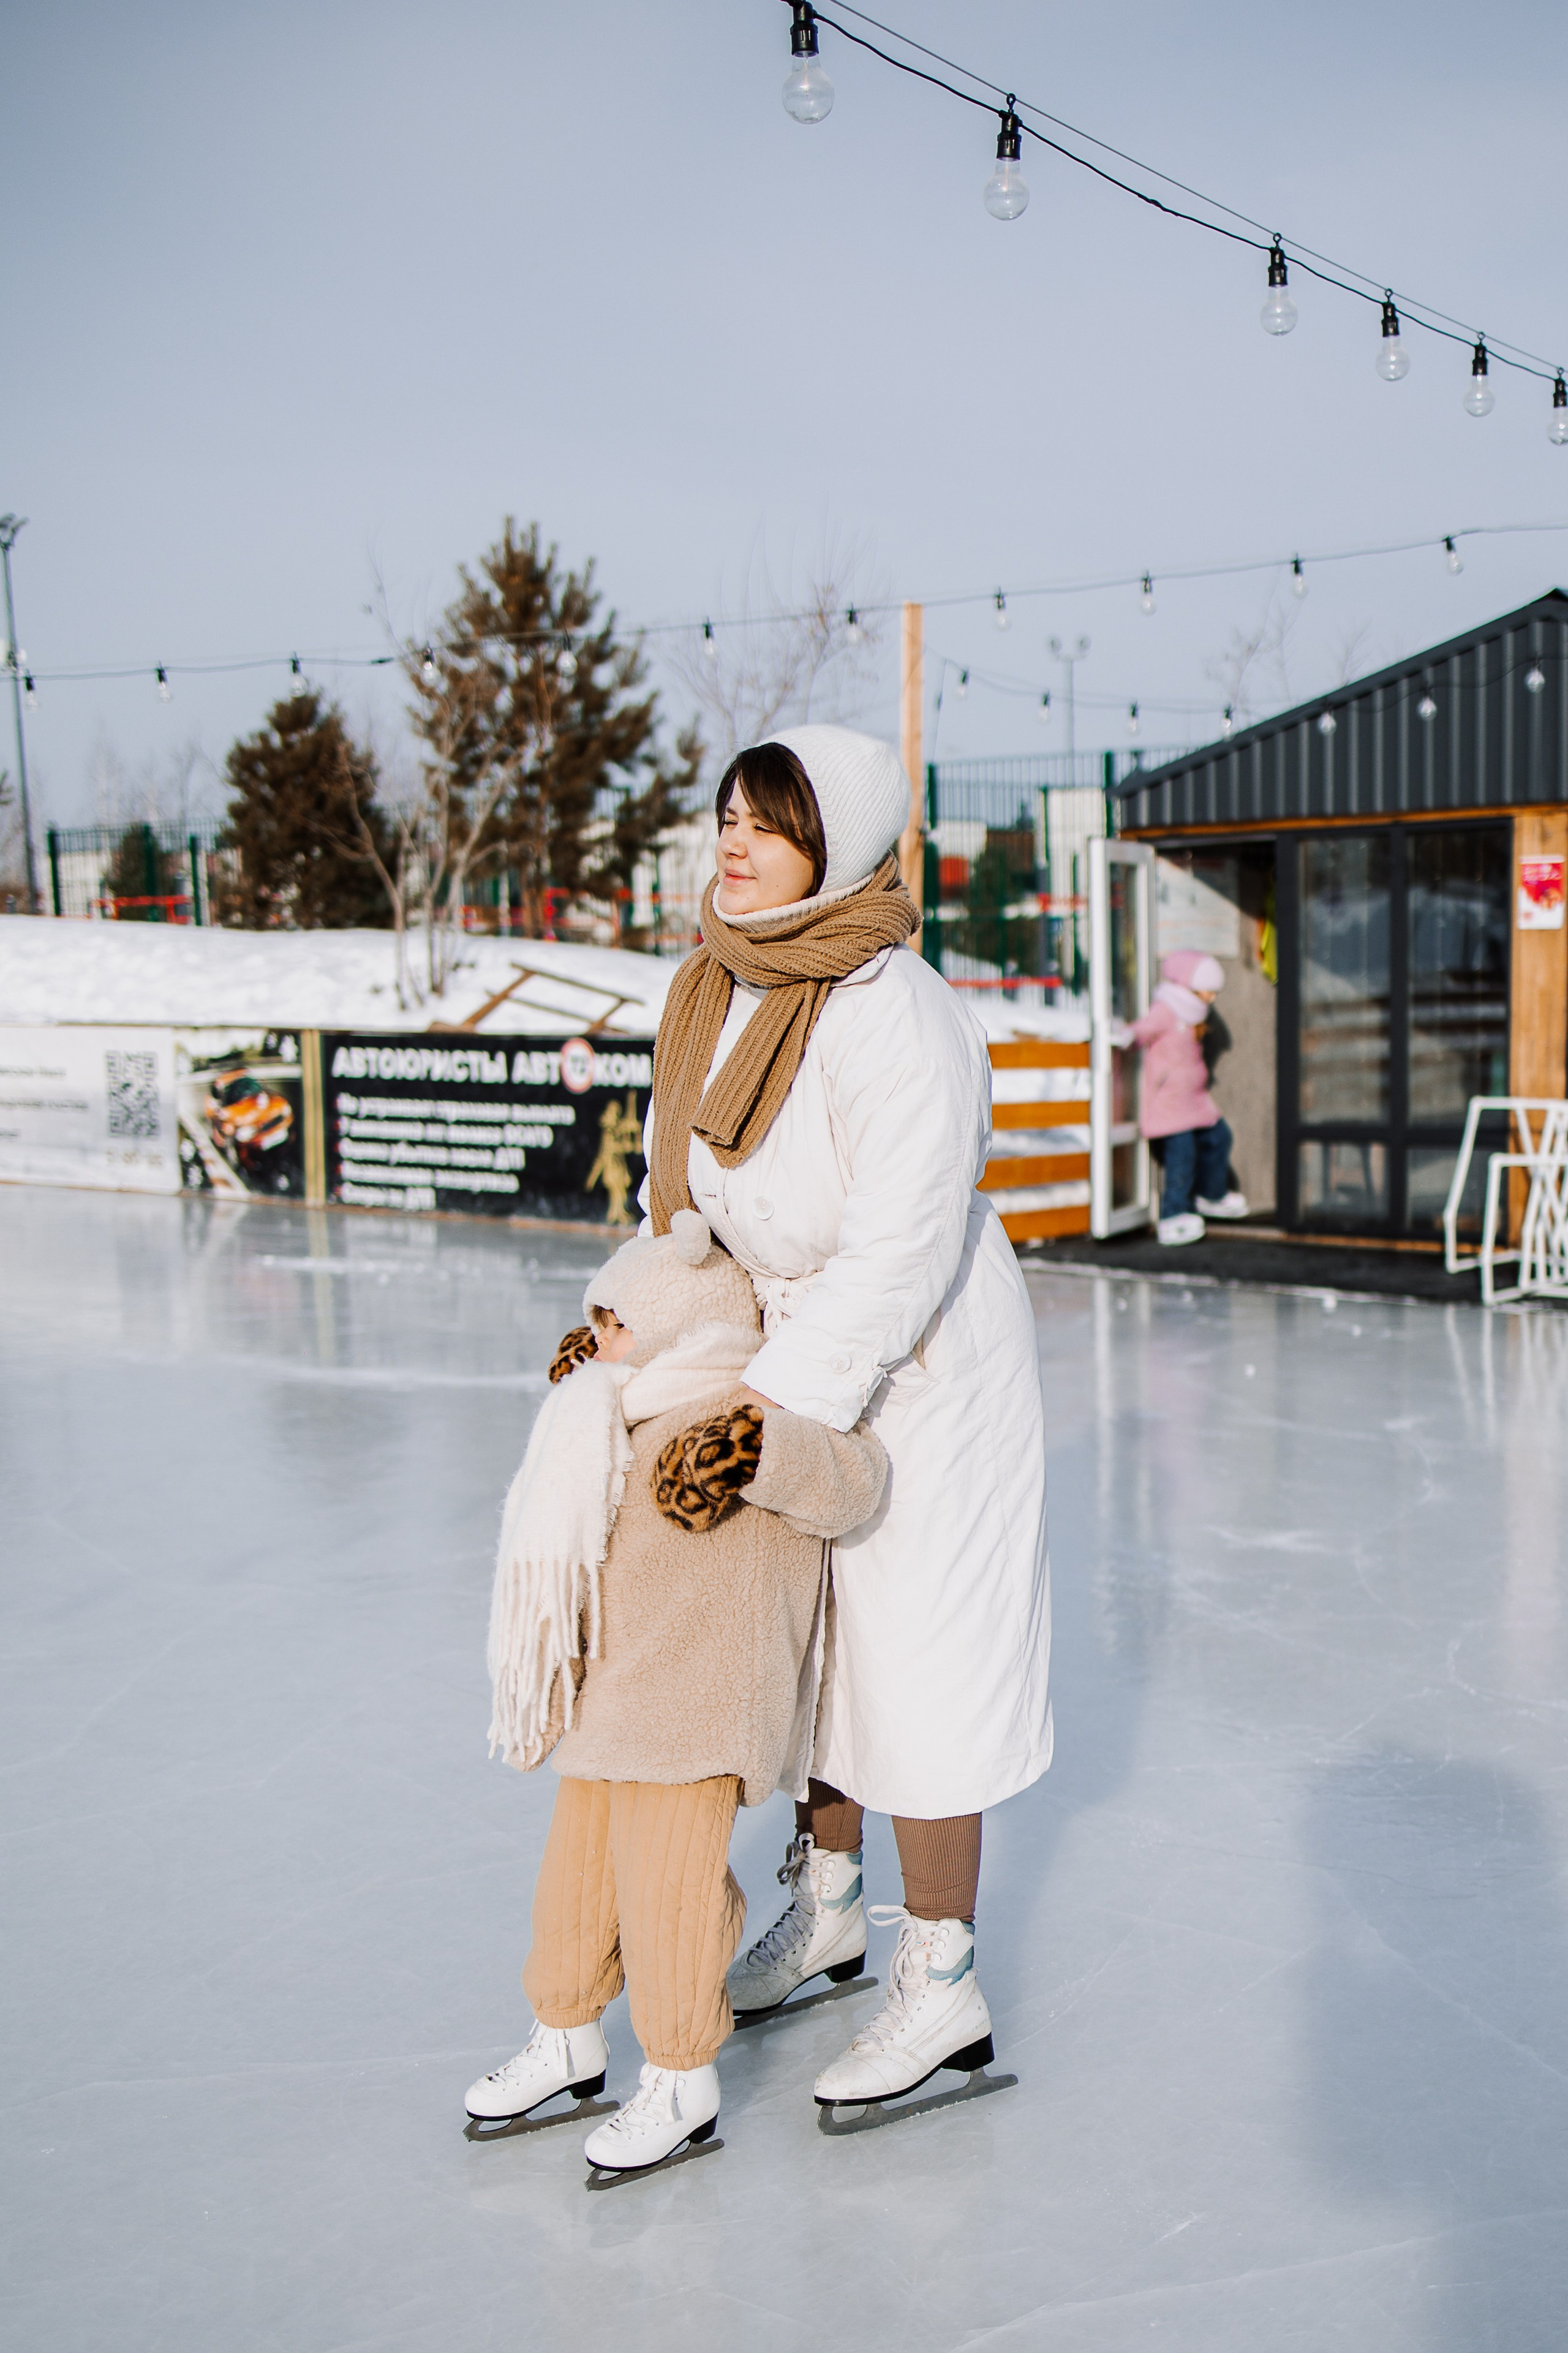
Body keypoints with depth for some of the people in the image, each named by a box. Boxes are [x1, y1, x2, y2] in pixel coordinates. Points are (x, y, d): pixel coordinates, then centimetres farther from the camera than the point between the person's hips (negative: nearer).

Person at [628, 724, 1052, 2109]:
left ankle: (943, 1987, 17)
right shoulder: (718, 989, -4)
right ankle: (827, 1903, 40)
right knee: (807, 1637, 20)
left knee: (915, 1666, 1)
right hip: (796, 1358, 8)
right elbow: (682, 1162, 10)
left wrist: (762, 1413, -30)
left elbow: (896, 1255, -30)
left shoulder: (898, 1019, -28)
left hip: (923, 1375, -8)